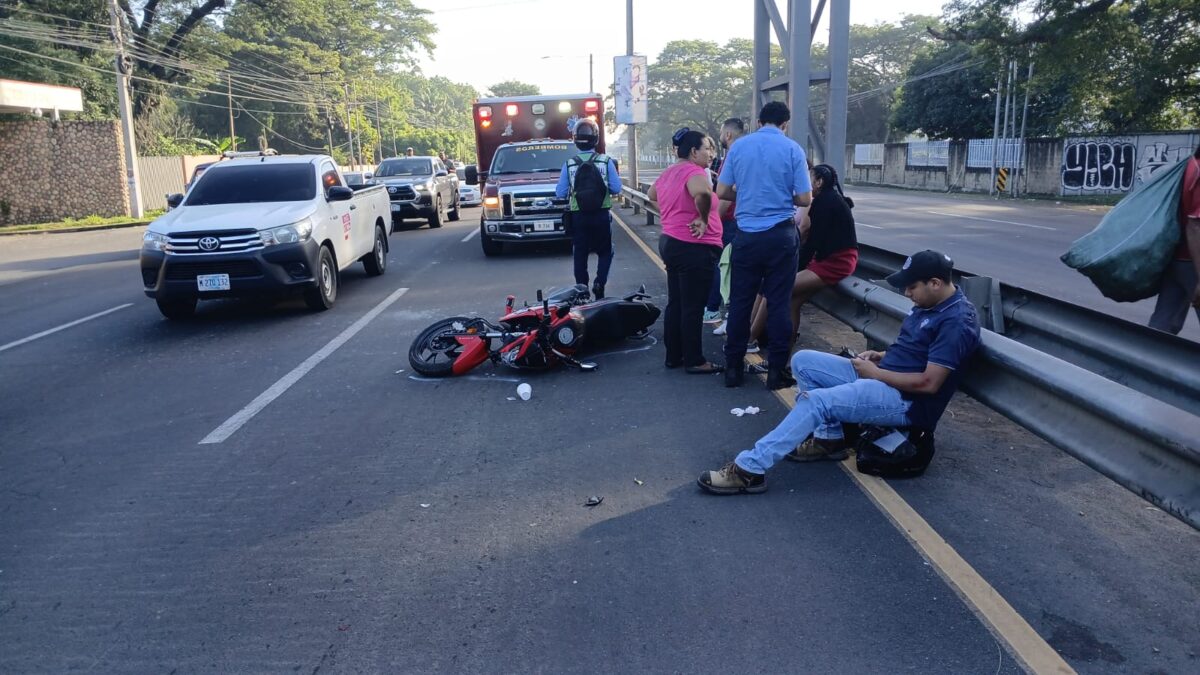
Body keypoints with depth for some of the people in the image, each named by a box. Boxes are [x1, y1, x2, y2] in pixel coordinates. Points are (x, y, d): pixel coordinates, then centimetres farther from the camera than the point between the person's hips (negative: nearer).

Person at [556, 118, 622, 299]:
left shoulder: (569, 164, -4)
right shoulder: (606, 162, -6)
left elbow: (560, 193, -3)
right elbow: (616, 189, -6)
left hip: (578, 216, 1)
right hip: (601, 215, 0)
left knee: (580, 255, 11)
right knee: (605, 252, 15)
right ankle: (599, 283, -4)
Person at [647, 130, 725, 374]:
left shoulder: (669, 172, 12)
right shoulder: (694, 171, -16)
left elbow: (651, 194, 31)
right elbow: (702, 193, -39)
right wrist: (703, 218, -24)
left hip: (670, 242, 10)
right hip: (694, 248, -9)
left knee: (675, 304, 15)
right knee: (693, 308, -2)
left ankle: (674, 356, 23)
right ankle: (694, 361, 5)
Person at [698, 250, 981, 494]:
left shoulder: (957, 321, -19)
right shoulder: (930, 304, 11)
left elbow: (929, 383, -23)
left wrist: (875, 373, -14)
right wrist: (881, 356, 6)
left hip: (905, 399, -10)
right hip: (881, 377, 10)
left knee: (816, 401, -28)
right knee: (803, 361, 4)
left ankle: (749, 469, -27)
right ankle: (829, 439, 6)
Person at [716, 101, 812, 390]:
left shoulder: (738, 146, 3)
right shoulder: (792, 149, -3)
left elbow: (722, 192, 4)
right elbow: (805, 199, -4)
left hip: (746, 235, 2)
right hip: (781, 235, -2)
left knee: (740, 302, 8)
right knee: (778, 303, 3)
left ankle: (733, 368, 14)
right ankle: (776, 371, 8)